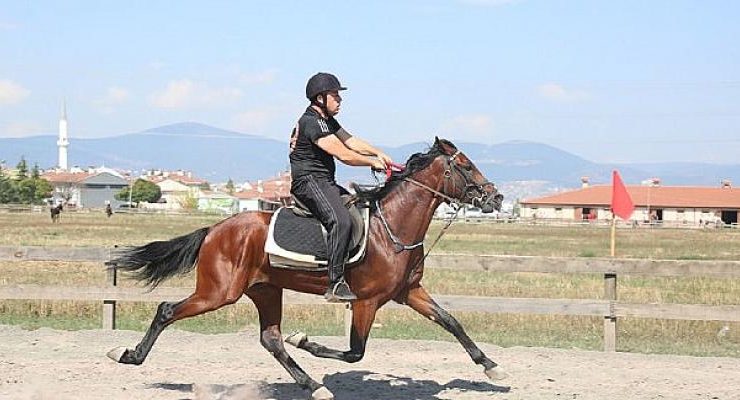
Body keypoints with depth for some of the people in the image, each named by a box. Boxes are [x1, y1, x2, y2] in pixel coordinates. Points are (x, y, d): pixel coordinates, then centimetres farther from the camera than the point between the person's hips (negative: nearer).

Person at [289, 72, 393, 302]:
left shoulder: (327, 120, 19)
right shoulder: (312, 122, -16)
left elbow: (350, 141, 21)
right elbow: (344, 155, -19)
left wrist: (378, 153, 6)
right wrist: (373, 163, -7)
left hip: (325, 183, 11)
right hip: (309, 182, -11)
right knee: (341, 220, -30)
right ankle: (335, 285, -34)